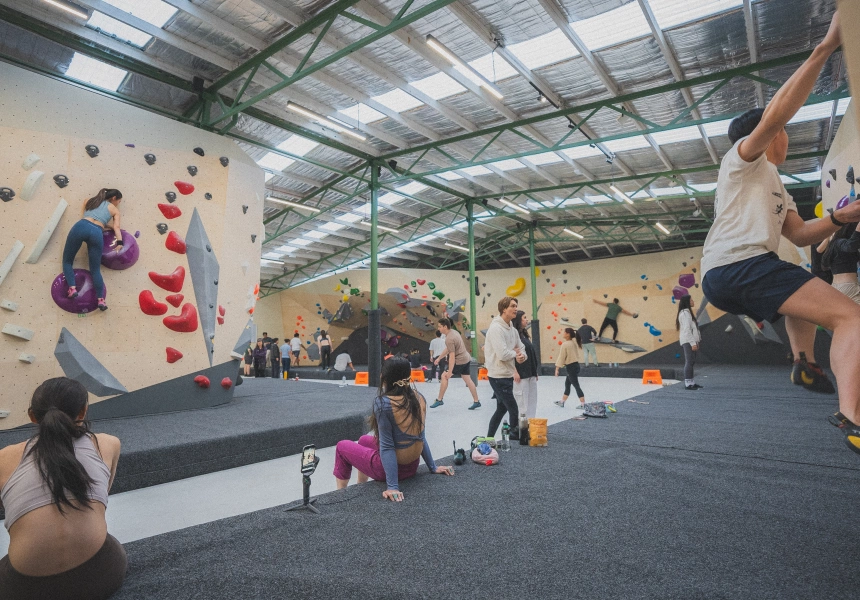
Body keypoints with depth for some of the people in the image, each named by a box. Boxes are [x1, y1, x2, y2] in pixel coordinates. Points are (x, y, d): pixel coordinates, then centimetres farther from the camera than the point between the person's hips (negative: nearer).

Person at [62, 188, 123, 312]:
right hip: (96, 233, -1)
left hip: (81, 227, 1)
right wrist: (120, 243, 4)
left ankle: (72, 288, -7)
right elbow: (116, 227, 11)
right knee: (95, 269, 5)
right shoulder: (115, 210, 23)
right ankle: (101, 299, -10)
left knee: (67, 260, 16)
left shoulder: (90, 201, 32)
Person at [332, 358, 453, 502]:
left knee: (342, 446, 19)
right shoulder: (419, 398, -4)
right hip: (412, 466, 7)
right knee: (364, 440, 31)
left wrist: (392, 486, -21)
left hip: (389, 466, -6)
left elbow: (387, 447, -23)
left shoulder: (383, 403, -23)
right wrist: (433, 468, 10)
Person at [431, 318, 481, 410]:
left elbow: (452, 356, -24)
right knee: (468, 380, 13)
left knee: (444, 377, -1)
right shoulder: (453, 331, 8)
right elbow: (448, 349, 19)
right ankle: (476, 402, 17)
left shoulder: (449, 339, -22)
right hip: (467, 359, 9)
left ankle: (439, 400, 6)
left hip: (459, 361, -9)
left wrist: (449, 372, -22)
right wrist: (439, 358, 22)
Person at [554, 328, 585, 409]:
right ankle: (562, 402, 26)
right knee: (567, 384, 17)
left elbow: (561, 357, -16)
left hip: (571, 367, -9)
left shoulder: (565, 344, -18)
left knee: (576, 385, -2)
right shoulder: (573, 342, 8)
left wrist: (557, 368, -12)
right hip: (575, 365, 9)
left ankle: (583, 404, 2)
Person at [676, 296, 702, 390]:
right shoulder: (685, 313, -13)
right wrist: (693, 343, -20)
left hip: (690, 341, 10)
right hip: (688, 341, -10)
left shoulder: (688, 312, 19)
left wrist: (696, 342, 18)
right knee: (689, 362, -11)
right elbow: (687, 329, -18)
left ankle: (691, 382, 17)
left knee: (690, 362, 12)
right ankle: (688, 383, -11)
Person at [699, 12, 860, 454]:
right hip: (740, 265, -10)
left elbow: (801, 236, 26)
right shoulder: (743, 158, 7)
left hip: (720, 275, 10)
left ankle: (804, 365, 33)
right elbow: (774, 116, -14)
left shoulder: (777, 189, 32)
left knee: (803, 294, 38)